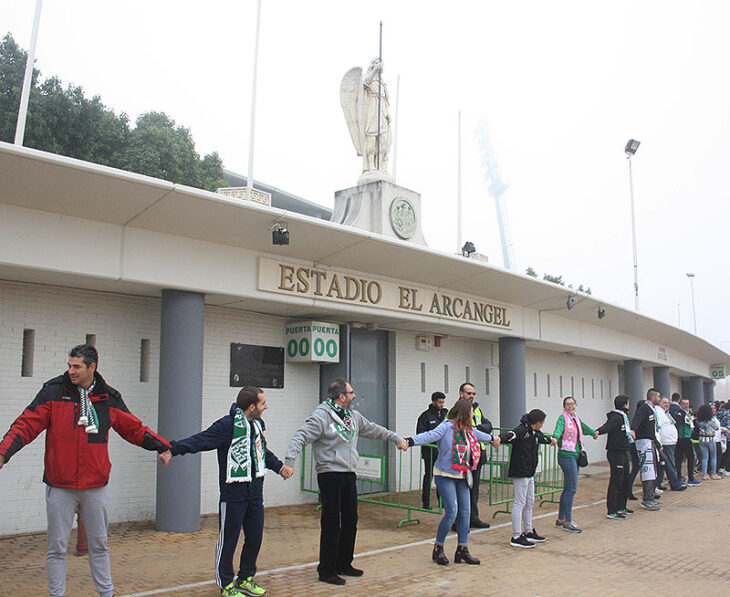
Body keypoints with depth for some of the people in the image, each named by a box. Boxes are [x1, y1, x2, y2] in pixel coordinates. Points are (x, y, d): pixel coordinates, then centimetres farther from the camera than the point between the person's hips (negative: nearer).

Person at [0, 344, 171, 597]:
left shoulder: (109, 398, 2)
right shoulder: (53, 391, -5)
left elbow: (134, 429, 9)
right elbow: (27, 425, -7)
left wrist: (163, 446, 1)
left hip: (96, 486, 2)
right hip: (60, 487, -2)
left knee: (99, 545, 15)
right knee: (57, 547, 8)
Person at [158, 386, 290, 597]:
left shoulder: (256, 425, 12)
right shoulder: (228, 425, -15)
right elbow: (201, 440, -24)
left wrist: (279, 467, 25)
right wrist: (172, 449, -37)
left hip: (255, 494, 8)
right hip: (233, 494, -8)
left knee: (255, 537, 14)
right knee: (228, 540, 4)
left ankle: (246, 579, 31)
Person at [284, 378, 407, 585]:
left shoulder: (353, 416, 13)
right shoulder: (321, 416, -12)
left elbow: (373, 429, 28)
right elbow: (300, 438, -20)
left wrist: (397, 439, 33)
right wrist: (289, 462, -33)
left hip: (349, 475, 8)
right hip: (330, 475, -8)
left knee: (350, 521, 14)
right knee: (331, 524, -4)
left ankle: (344, 564, 30)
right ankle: (327, 570, 8)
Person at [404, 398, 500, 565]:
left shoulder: (469, 429, 9)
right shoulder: (447, 427, -16)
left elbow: (479, 435, 32)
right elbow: (430, 435, -30)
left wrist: (492, 438, 51)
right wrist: (410, 441, -46)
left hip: (462, 476, 8)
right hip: (445, 476, -8)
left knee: (465, 513, 6)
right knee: (451, 512, -12)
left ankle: (462, 550, 17)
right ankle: (438, 548, 8)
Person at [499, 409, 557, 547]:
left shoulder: (536, 433, 12)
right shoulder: (521, 430, -18)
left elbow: (542, 438, 36)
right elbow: (510, 435, -37)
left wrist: (551, 440, 57)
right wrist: (500, 438, -59)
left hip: (530, 473, 10)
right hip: (519, 473, -10)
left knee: (529, 502, 18)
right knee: (519, 503, -5)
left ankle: (528, 532, 31)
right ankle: (516, 537, 0)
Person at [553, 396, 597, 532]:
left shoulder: (575, 418, 15)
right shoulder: (563, 418, -9)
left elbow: (583, 427, 36)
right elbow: (558, 429, -29)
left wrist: (594, 433, 54)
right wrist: (555, 438, -50)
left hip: (575, 455, 8)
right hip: (566, 455, -8)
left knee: (568, 488, 12)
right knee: (572, 488, -12)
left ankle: (561, 519, 21)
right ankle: (568, 522, -9)